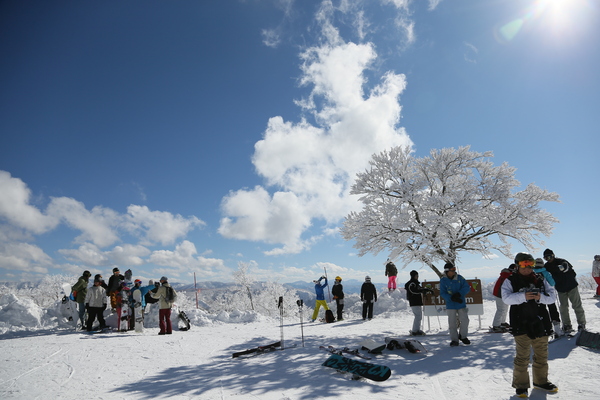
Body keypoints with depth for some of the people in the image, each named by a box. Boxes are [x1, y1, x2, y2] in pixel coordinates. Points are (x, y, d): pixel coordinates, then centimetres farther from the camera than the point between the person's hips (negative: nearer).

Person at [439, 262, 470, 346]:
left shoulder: (460, 278, -2)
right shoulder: (443, 280, -7)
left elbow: (467, 287, -4)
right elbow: (442, 293, -9)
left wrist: (459, 294, -19)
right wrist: (452, 298, -25)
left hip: (461, 304, 2)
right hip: (450, 305, -2)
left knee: (465, 320, 3)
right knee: (452, 323, 1)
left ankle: (463, 336, 27)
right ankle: (454, 340, 15)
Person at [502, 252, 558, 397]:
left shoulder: (540, 280, 10)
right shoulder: (510, 281, -2)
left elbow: (552, 296, 4)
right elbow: (507, 298, -14)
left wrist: (541, 297, -17)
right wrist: (523, 296, -29)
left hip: (540, 323, 4)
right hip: (521, 324, -4)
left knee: (541, 355, 17)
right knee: (522, 357, -1)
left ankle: (540, 381, 36)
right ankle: (521, 385, 11)